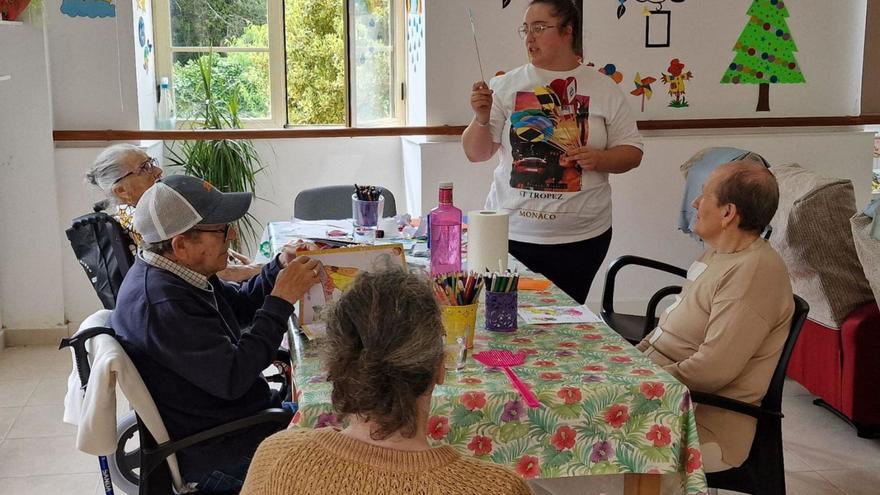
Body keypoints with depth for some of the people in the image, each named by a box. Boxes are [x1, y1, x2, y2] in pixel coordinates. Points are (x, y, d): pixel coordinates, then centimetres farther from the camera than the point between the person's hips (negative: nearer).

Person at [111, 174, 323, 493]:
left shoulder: (177, 271, 1)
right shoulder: (160, 303, -30)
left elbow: (239, 306, 16)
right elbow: (232, 377, -30)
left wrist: (279, 270, -2)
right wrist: (282, 299, -25)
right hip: (212, 457, -10)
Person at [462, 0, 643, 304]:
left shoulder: (604, 89, 4)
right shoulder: (505, 86, 2)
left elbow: (631, 153, 6)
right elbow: (475, 154, 3)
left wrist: (600, 159, -13)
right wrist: (482, 119, -16)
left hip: (581, 237, 0)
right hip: (510, 234, 0)